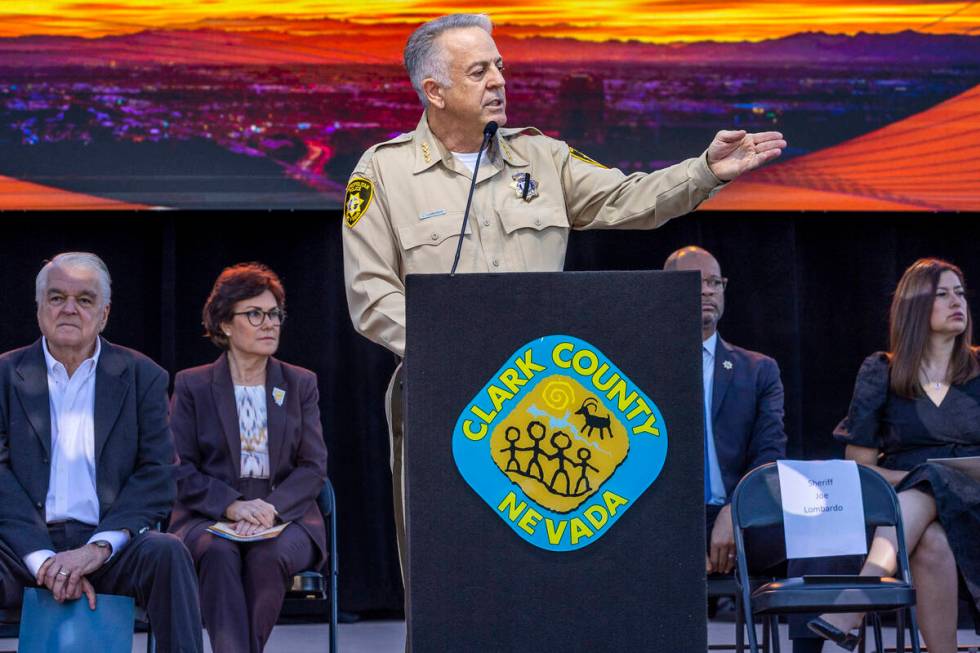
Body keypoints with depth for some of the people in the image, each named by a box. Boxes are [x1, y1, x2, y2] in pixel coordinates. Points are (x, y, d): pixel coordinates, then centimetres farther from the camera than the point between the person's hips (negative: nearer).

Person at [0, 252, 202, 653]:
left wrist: (98, 548, -15)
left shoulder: (141, 376, 10)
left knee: (167, 553, -31)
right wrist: (44, 561, -16)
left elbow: (157, 475, 1)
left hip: (110, 548, 1)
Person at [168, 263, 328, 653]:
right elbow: (180, 469, 2)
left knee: (268, 555, -34)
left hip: (286, 517, 1)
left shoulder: (300, 384, 15)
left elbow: (314, 467, 6)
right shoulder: (191, 386, 10)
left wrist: (271, 508, -14)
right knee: (218, 553, -36)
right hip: (207, 519, -1)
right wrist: (232, 506, -16)